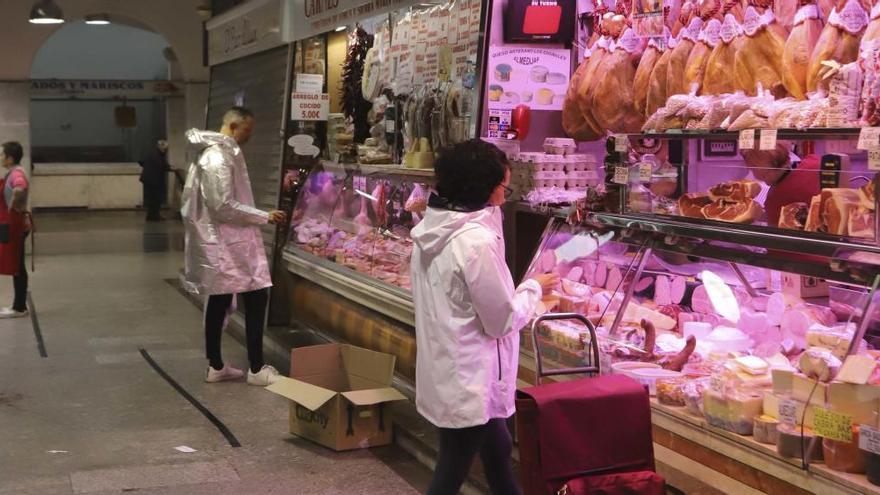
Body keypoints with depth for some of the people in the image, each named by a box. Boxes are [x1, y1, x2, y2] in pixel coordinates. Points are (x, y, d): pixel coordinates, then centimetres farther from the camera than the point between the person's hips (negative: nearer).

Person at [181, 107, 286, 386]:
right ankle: (256, 369, 0)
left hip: (221, 241, 10)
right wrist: (264, 217, -16)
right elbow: (224, 206, -22)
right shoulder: (219, 158, -18)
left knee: (219, 300, 13)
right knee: (256, 296, -5)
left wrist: (260, 217, 14)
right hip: (227, 242, -10)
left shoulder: (216, 152, 14)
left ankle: (215, 367, 20)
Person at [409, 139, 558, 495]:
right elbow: (502, 320, -17)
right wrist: (534, 288, -2)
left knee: (498, 450, 24)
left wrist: (520, 290, 12)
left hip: (445, 371, 9)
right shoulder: (476, 240, -25)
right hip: (468, 379, -9)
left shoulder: (431, 228, 2)